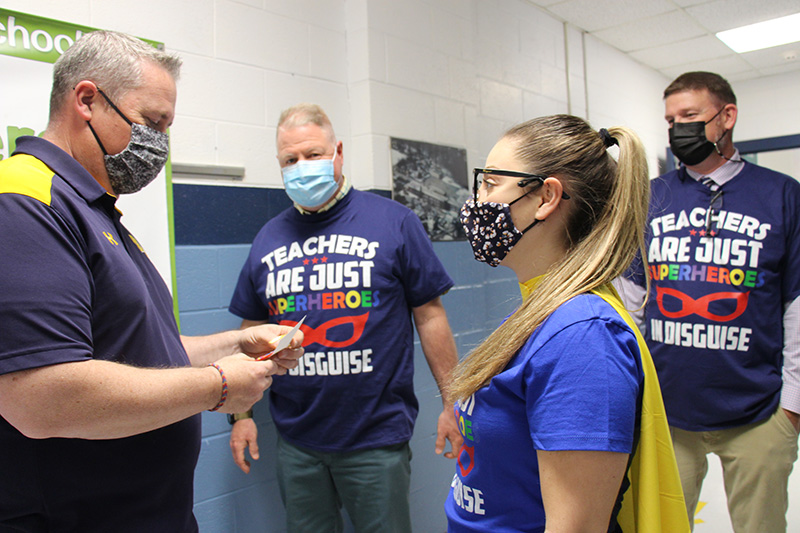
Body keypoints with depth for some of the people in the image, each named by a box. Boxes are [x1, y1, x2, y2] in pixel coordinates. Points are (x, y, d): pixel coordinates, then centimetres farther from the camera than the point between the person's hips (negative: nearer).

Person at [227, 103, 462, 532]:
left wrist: (452, 402, -5)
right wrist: (241, 411, 7)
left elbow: (429, 315, -4)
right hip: (295, 440, 4)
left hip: (377, 438, -3)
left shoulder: (392, 222, -5)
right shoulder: (269, 238, 6)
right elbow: (252, 331, 11)